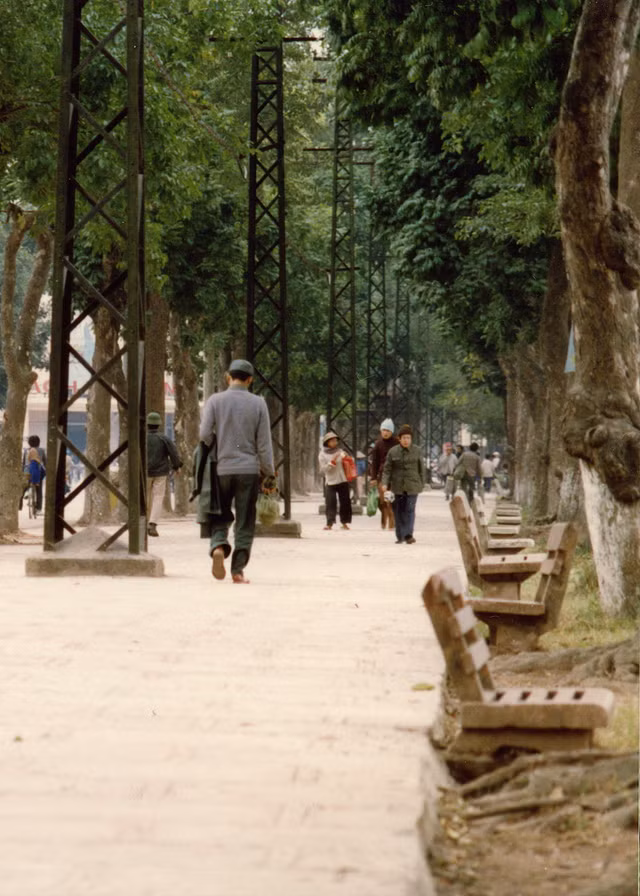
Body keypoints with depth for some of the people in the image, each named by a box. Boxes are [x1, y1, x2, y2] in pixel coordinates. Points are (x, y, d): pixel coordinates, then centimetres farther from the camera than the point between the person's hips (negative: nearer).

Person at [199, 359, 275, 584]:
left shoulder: (215, 400, 0)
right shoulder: (258, 403, 0)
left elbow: (205, 434, -7)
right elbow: (264, 443, -1)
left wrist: (214, 453, 12)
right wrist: (269, 472, 6)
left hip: (221, 469, 0)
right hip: (249, 470, 0)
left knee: (219, 517, 11)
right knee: (245, 523, 5)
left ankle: (218, 547, -17)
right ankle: (238, 570, 2)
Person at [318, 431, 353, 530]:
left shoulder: (340, 451, 11)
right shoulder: (323, 454, 1)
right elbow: (323, 469, -6)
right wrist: (332, 462, -17)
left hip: (343, 481, 3)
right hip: (330, 482, -3)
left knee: (345, 502, 4)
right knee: (330, 503, -11)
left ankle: (344, 522, 15)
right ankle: (330, 523, -8)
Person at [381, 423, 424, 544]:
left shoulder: (417, 451, 3)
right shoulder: (393, 452, 1)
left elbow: (421, 469, 9)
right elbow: (387, 469, 1)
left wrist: (422, 484, 7)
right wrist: (385, 483, -10)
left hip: (412, 486, -1)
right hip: (398, 486, 1)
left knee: (410, 509, -11)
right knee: (399, 511, 6)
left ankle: (408, 535, -16)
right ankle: (400, 536, 15)